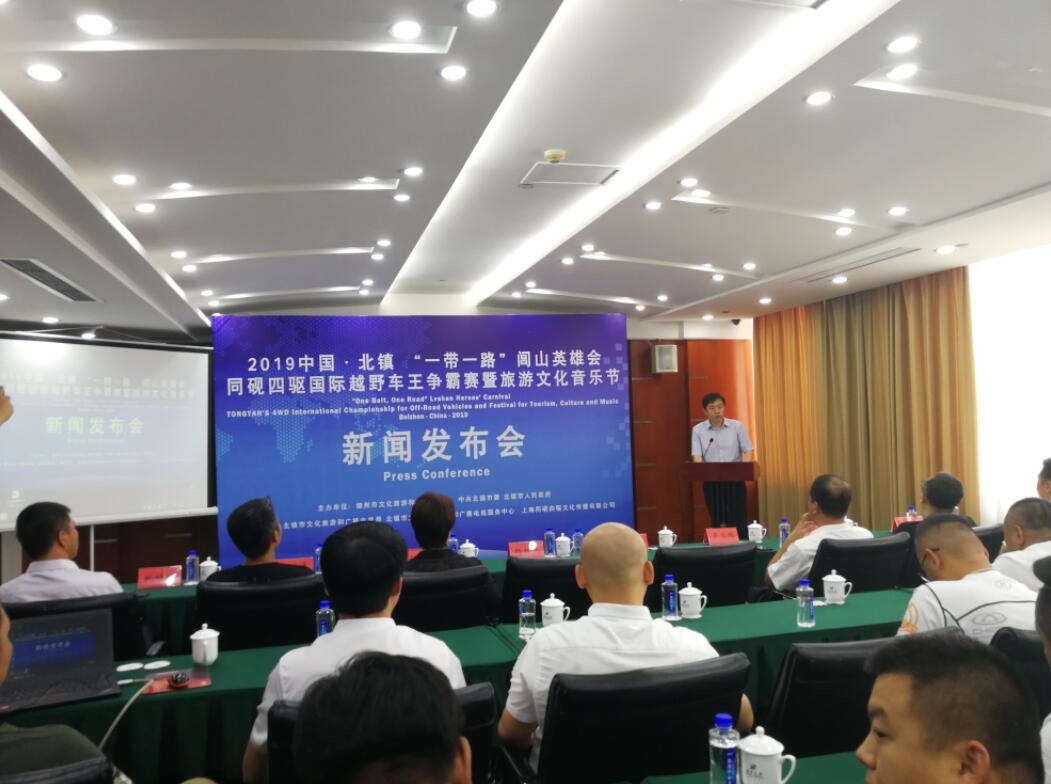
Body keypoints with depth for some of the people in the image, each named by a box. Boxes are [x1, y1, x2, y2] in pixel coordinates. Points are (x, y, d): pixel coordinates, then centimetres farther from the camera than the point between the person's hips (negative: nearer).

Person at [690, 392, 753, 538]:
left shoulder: (737, 426, 1)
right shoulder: (698, 430, 1)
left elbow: (748, 450, 2)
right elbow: (697, 456, -5)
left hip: (735, 480, 0)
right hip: (711, 482, 0)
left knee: (739, 521, 0)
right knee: (717, 521, 7)